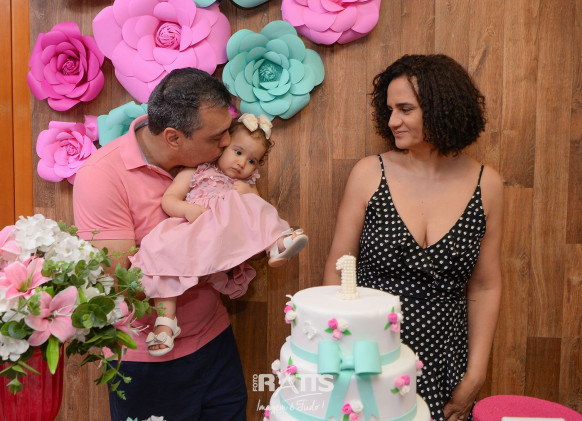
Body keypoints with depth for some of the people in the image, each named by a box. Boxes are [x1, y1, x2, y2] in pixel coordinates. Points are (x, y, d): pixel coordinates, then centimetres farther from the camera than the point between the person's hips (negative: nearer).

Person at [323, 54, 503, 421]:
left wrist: (474, 378, 0)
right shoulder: (369, 174, -9)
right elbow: (338, 269, -4)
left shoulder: (487, 185, -4)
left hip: (442, 368, 2)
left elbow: (485, 287, 1)